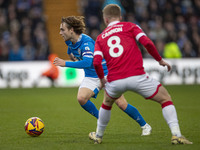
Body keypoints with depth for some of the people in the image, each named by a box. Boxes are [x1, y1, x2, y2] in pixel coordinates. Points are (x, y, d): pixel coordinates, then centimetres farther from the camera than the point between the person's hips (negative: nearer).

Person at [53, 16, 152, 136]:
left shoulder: (86, 42, -27)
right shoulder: (70, 42, -3)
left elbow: (87, 62, -41)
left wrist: (66, 64, -42)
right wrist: (73, 56, 1)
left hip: (106, 73, -7)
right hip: (91, 76, 7)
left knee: (121, 103, -10)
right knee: (81, 98, -20)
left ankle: (145, 126, 9)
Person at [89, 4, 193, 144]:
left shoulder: (100, 38, 18)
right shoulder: (130, 26, 12)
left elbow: (96, 62, 3)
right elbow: (147, 42, -4)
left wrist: (102, 79, 20)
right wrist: (160, 60, 9)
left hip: (114, 81, 3)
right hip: (137, 76, -3)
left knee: (107, 102, 35)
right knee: (166, 98, 10)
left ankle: (98, 135, 44)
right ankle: (176, 134, -6)